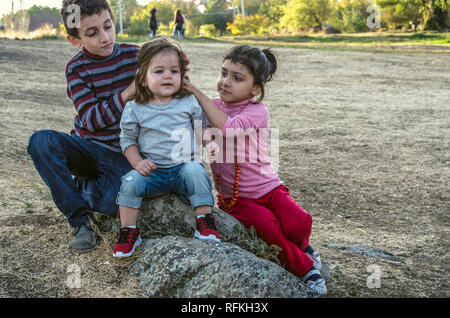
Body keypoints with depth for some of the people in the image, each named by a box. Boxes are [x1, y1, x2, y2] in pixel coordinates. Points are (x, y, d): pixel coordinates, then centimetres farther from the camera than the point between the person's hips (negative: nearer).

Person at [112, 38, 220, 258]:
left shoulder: (189, 103, 4)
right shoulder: (135, 110, 1)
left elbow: (205, 126, 16)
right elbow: (128, 139, 7)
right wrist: (137, 162, -9)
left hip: (184, 166, 0)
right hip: (152, 171, 0)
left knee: (196, 172, -31)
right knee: (130, 181, -24)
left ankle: (205, 222, -19)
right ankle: (128, 232, -11)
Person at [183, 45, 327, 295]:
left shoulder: (257, 111, -10)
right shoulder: (211, 107, 4)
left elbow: (228, 127, -29)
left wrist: (198, 94, -26)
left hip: (267, 187, -1)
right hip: (235, 197, 2)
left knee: (297, 223, -23)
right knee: (267, 225, -27)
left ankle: (301, 246, 15)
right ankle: (304, 268, -3)